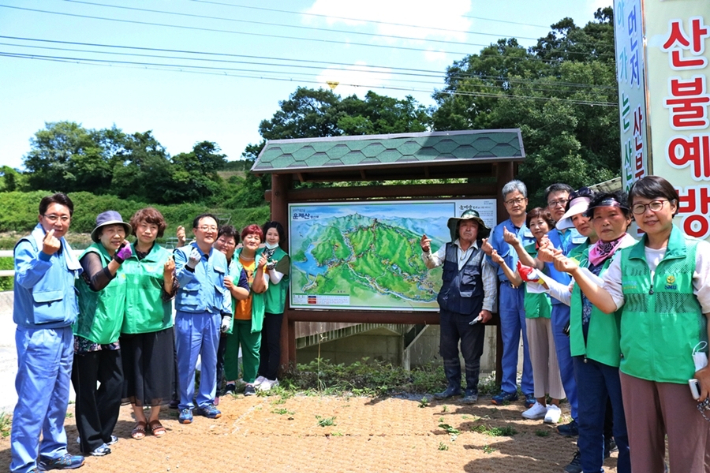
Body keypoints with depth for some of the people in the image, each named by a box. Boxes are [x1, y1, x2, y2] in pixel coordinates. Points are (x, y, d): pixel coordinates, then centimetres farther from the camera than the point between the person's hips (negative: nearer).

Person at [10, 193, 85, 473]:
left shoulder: (66, 249, 12)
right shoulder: (28, 245, -10)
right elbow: (25, 279, -28)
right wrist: (44, 255, -44)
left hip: (64, 332, 8)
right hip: (38, 334, -8)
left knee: (58, 398, 17)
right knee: (33, 401, -4)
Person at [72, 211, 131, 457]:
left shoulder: (117, 256, 10)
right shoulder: (92, 254, -13)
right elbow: (96, 283, -35)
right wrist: (118, 260, -46)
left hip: (110, 334, 8)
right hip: (88, 334, -8)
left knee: (115, 384, 12)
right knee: (87, 389, 1)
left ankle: (101, 432, 29)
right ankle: (90, 441, 14)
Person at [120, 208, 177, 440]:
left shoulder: (165, 255, -1)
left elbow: (170, 293, -4)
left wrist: (168, 275, -22)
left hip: (158, 323, -1)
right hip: (130, 323, 1)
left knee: (157, 371, 6)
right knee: (133, 372, 8)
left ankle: (154, 418, 26)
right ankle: (139, 419, 26)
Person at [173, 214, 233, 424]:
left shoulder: (220, 257, 12)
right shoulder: (182, 253, -3)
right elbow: (178, 280, -14)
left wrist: (226, 312, 10)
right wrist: (190, 265, -31)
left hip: (213, 316, 5)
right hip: (188, 316, -4)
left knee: (210, 361, 12)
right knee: (187, 363, 3)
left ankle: (206, 401, 26)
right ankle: (185, 405, 16)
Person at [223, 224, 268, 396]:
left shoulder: (261, 261, 2)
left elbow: (258, 289, -8)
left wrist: (260, 269, -19)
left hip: (252, 315, 1)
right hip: (231, 312, -1)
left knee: (251, 349, 6)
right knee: (230, 348, 7)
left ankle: (250, 382, 20)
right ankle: (231, 380, 23)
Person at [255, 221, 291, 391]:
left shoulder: (283, 256, -2)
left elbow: (276, 280, -9)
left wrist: (270, 268, -27)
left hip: (274, 304, -4)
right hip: (259, 302, 4)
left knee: (272, 342, 1)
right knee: (261, 341, 10)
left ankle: (271, 377, 9)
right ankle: (262, 374, 20)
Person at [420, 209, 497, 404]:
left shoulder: (483, 252, -6)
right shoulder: (448, 248, 6)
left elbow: (489, 282, -8)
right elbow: (432, 263, -2)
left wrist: (487, 308, -12)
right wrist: (426, 251, -23)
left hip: (471, 311, -4)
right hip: (447, 308, 5)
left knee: (471, 353, 5)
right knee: (447, 350, 14)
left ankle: (471, 389, 20)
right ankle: (453, 386, 28)